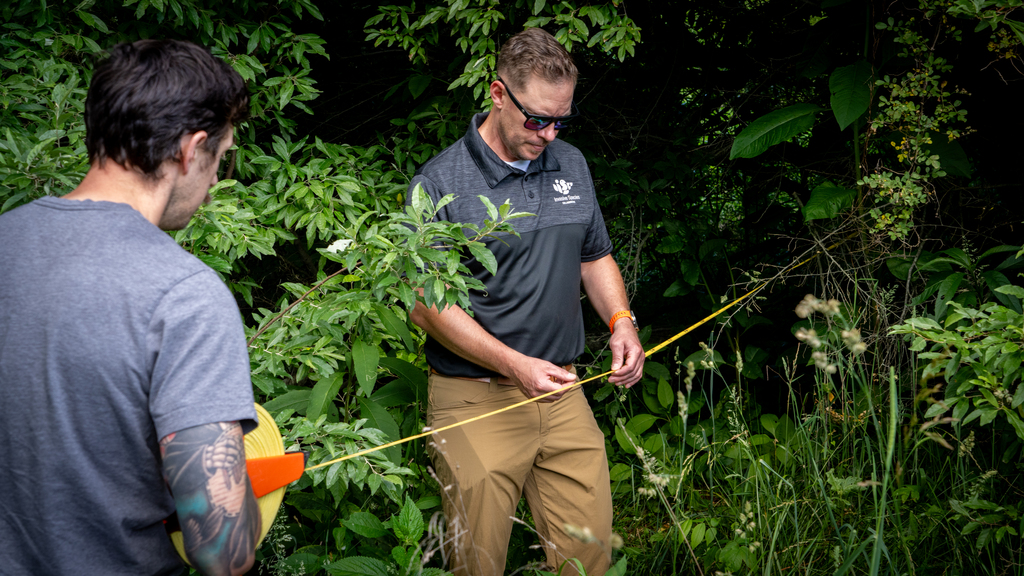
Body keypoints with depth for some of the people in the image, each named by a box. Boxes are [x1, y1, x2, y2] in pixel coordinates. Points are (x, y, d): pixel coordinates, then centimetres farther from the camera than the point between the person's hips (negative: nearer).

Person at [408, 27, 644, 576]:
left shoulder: (570, 165, 10)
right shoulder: (440, 183, -10)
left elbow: (594, 256, 20)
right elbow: (426, 304, -11)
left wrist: (622, 321, 0)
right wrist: (515, 365, -19)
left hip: (562, 393, 5)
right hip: (476, 400, -5)